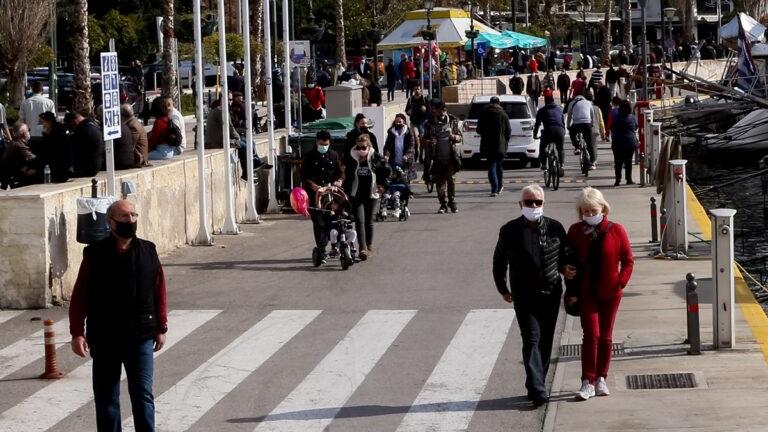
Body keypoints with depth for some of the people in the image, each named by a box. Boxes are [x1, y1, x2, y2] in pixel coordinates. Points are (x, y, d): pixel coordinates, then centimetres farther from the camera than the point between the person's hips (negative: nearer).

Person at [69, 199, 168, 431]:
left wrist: (161, 328, 9)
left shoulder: (148, 252, 3)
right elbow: (79, 297, -4)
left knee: (143, 396, 0)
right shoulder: (95, 255, -4)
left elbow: (159, 291, 9)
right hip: (104, 340, -1)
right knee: (106, 398, 7)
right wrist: (77, 333, -9)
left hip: (141, 338, 1)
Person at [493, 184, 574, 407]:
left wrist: (565, 268, -8)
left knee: (545, 342, 8)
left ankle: (535, 386, 20)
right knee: (531, 339, -12)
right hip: (524, 295, -2)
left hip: (551, 294, 2)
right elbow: (499, 261, 11)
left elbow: (565, 254, 13)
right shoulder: (509, 231, -1)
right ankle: (537, 389, -19)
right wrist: (503, 289, 10)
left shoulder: (555, 228, 1)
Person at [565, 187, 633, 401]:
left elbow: (628, 260, 2)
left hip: (610, 293, 1)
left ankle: (601, 378, 19)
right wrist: (572, 291, 0)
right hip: (586, 293, -1)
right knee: (591, 335, -10)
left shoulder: (616, 230, -3)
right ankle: (588, 382, -10)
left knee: (606, 337, 8)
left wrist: (620, 283, -9)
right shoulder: (575, 231, -1)